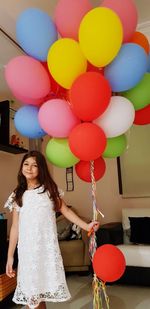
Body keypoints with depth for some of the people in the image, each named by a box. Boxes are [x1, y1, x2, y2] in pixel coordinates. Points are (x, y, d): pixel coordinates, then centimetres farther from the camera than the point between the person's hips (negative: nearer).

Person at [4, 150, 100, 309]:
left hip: (47, 247, -1)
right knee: (30, 293, 5)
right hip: (27, 249, 1)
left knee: (42, 289, 2)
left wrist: (86, 226, -4)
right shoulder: (18, 195, 6)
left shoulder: (50, 189, 4)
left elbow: (65, 210, 4)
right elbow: (15, 227, 6)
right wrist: (10, 256, 4)